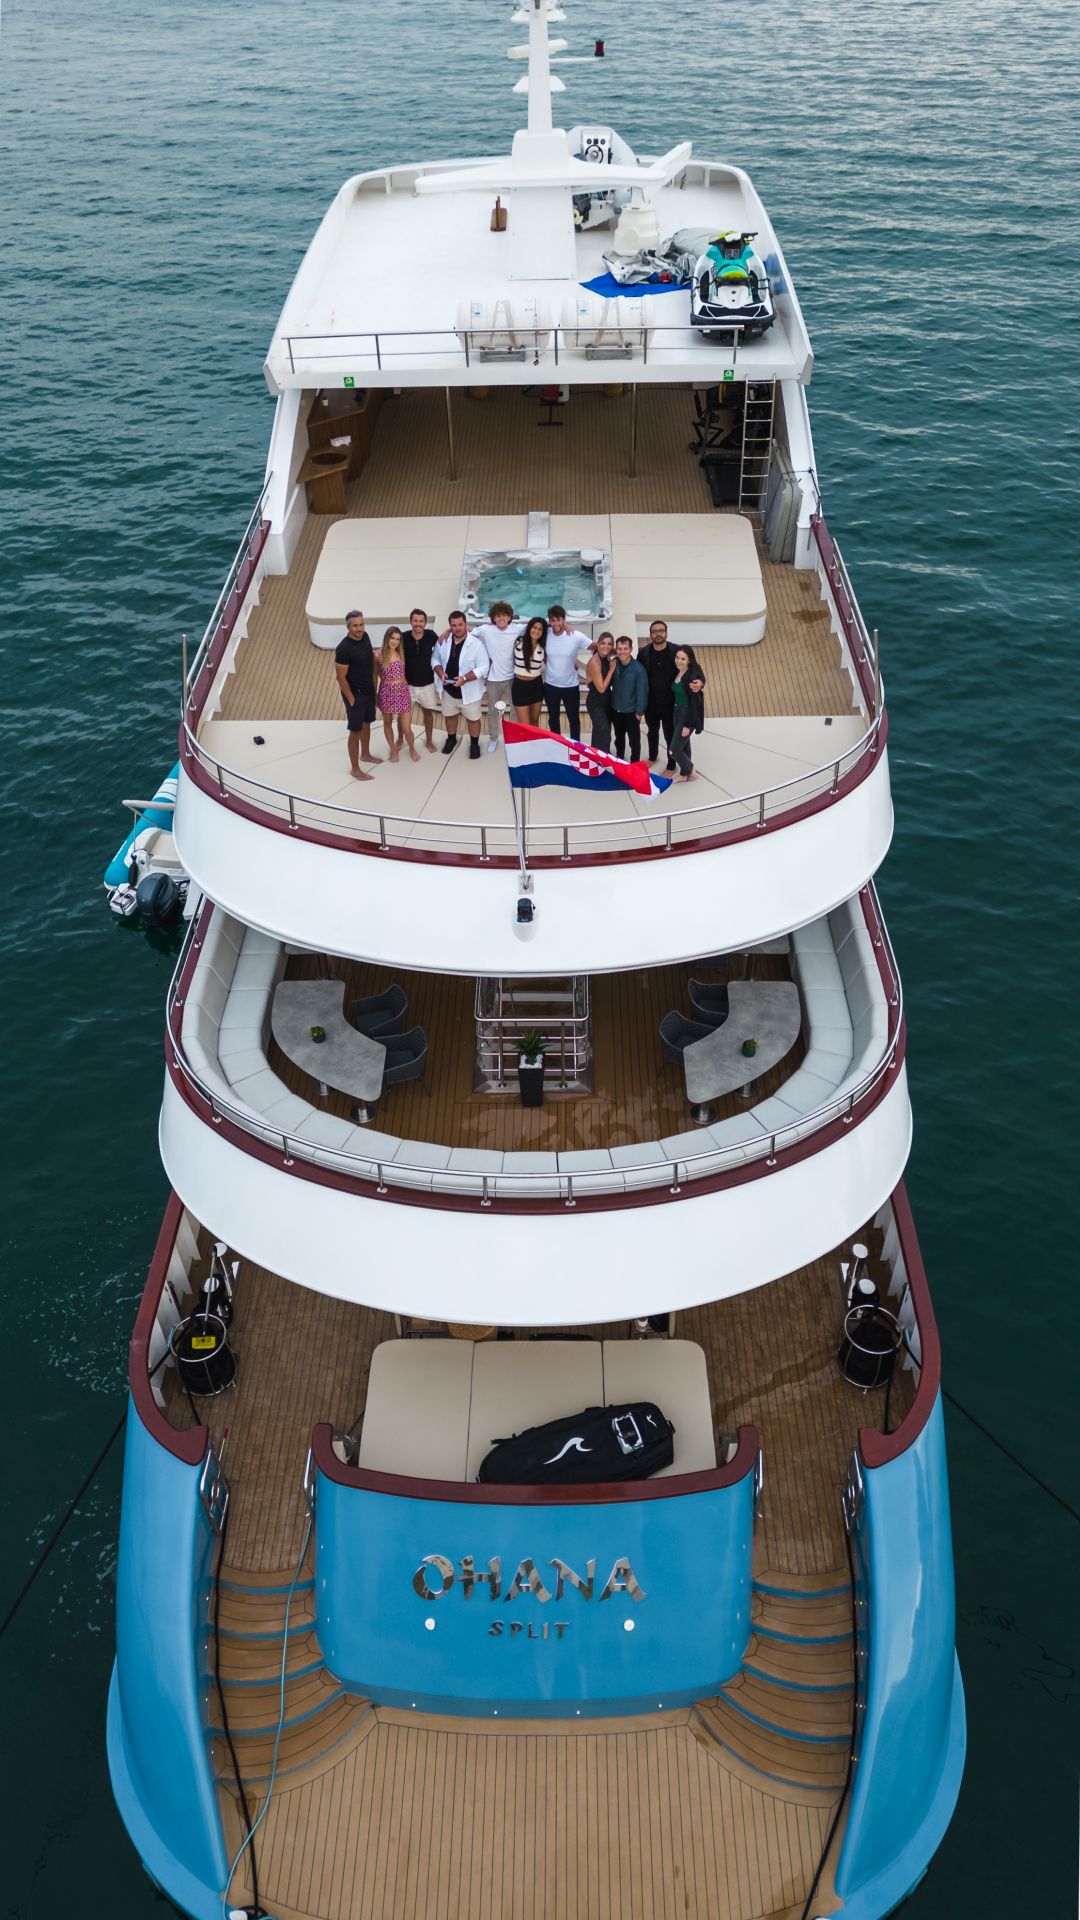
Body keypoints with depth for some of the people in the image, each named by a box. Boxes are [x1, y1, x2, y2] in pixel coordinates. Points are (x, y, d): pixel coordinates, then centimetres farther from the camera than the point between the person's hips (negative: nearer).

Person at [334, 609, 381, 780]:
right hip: (355, 693, -7)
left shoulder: (365, 637, -4)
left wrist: (374, 683, 14)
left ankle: (365, 754, 46)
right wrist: (351, 699, -17)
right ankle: (355, 769, 12)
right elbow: (341, 677, -22)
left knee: (366, 723, 24)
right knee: (355, 730, 1)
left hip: (369, 690, 8)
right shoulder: (343, 648, -27)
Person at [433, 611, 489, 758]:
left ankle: (474, 744, 32)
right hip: (448, 689, 4)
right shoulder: (443, 641, -5)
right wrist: (440, 673, -16)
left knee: (473, 718, 12)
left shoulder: (476, 644, -19)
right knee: (450, 715, 22)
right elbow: (435, 659, 5)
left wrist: (464, 678, -30)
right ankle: (451, 739, 46)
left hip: (469, 691, -4)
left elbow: (483, 668, -20)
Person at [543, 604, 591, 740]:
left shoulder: (576, 636, -18)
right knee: (553, 718, 19)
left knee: (574, 719, 12)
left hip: (571, 686, -2)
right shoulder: (546, 634, -13)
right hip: (550, 685, 2)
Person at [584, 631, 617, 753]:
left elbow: (609, 683, 8)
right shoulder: (594, 662, -22)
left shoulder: (607, 659, 3)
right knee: (604, 736, -14)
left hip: (606, 702, 8)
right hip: (596, 704, -8)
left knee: (600, 735, 18)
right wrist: (612, 669, -18)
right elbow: (601, 688, -22)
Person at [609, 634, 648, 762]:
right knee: (619, 738, 24)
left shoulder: (638, 668, -21)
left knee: (634, 741, 10)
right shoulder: (613, 664, -7)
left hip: (631, 712, -5)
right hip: (615, 710, 5)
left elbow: (642, 692, -16)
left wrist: (639, 712, -14)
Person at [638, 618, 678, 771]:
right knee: (652, 731, 24)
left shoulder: (675, 651, -14)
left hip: (669, 703, -3)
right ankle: (653, 757, 47)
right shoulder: (643, 653, -8)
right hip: (650, 702, 3)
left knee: (670, 735, 6)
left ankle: (671, 765, 22)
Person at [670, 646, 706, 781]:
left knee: (675, 750, -3)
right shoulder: (677, 673, 1)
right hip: (677, 713, 8)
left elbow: (694, 702, -21)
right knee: (684, 745, 21)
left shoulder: (692, 677, -22)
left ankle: (689, 771, 21)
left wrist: (688, 725, -19)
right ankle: (685, 773, 36)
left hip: (688, 715, -8)